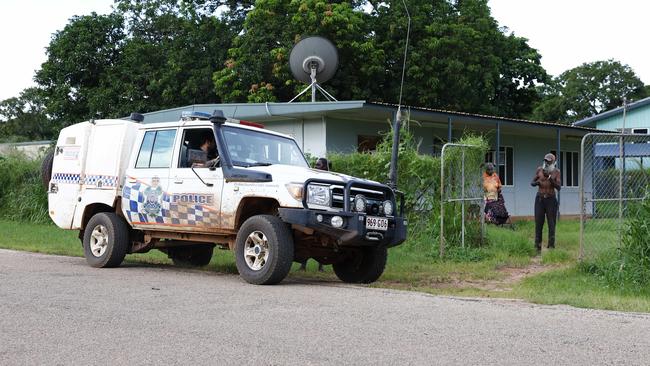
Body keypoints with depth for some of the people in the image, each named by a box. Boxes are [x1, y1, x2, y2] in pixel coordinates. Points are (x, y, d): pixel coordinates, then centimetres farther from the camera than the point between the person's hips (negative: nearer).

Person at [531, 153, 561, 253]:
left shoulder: (556, 172, -1)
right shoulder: (539, 170, 3)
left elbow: (559, 187, -8)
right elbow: (532, 183, 8)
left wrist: (550, 178, -21)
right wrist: (536, 182, -15)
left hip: (551, 199, -1)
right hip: (540, 199, 1)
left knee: (551, 223, -2)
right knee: (538, 222, 1)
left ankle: (551, 245, 2)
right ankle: (537, 246, 5)